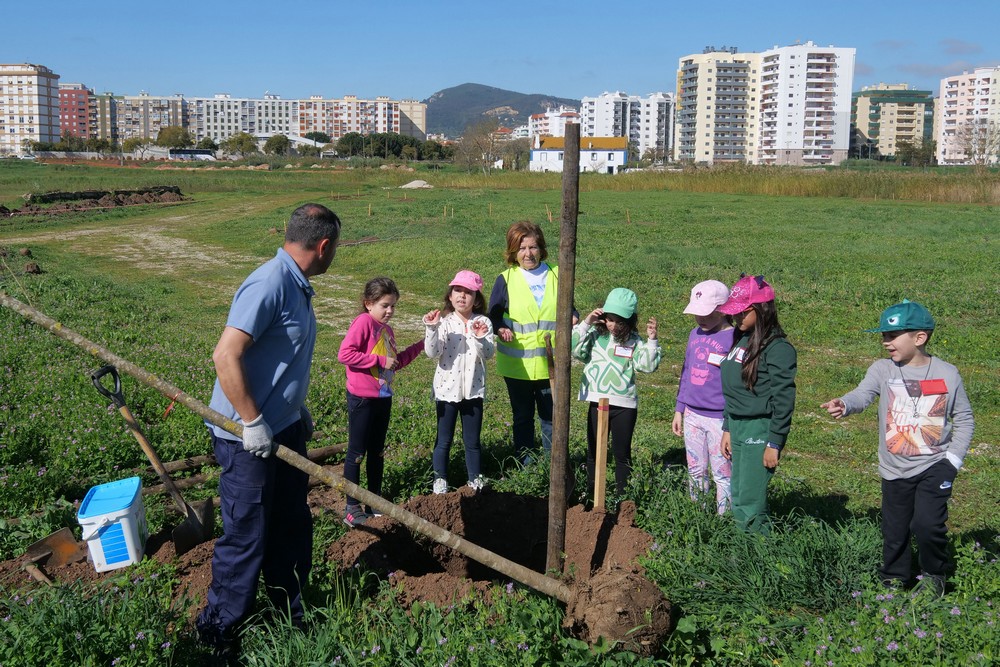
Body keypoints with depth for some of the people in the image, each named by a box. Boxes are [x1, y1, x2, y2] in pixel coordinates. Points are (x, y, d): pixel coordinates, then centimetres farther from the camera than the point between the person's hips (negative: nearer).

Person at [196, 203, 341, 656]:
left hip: (284, 429, 9)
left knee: (292, 525, 19)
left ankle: (292, 613, 36)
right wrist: (253, 423, -24)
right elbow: (226, 356, -29)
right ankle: (217, 631, 22)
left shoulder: (297, 285, 7)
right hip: (248, 437, -9)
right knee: (247, 536, 3)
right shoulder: (268, 285, -23)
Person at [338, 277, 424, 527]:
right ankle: (352, 508, 11)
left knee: (377, 452, 16)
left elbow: (395, 363, 19)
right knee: (357, 452, 2)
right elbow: (344, 354, -23)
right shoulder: (364, 322, -14)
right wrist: (380, 360, -21)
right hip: (362, 399, -8)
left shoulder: (387, 329, 11)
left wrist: (421, 345, 12)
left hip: (383, 398, 8)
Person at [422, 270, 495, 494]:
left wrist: (481, 338, -29)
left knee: (472, 440, 13)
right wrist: (431, 328, -30)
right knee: (444, 440, 10)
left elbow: (488, 354, -12)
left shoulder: (483, 323, -2)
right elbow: (433, 352, -18)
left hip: (473, 389, 2)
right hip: (447, 389, -1)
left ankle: (476, 479, 27)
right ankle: (440, 479, 23)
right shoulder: (444, 322, -7)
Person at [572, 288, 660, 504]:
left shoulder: (634, 341, 0)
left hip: (625, 405, 0)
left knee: (622, 453, 10)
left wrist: (652, 340, -15)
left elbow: (647, 365, -6)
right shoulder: (595, 334, -2)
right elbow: (574, 350, -13)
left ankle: (623, 498, 21)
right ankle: (591, 496, 23)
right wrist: (585, 324, -16)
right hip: (598, 401, 0)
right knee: (594, 452, 11)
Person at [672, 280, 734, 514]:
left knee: (723, 475, 3)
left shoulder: (734, 339, -13)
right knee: (695, 472, 16)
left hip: (720, 419, -7)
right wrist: (679, 410, 16)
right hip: (692, 416, 7)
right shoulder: (695, 334, 8)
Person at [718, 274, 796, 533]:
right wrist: (727, 429, 17)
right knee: (737, 500, 12)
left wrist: (774, 444, -16)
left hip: (759, 431, -9)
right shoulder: (741, 340, 11)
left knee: (749, 505, -6)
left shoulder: (777, 348, -14)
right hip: (737, 428, 9)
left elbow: (783, 400, -15)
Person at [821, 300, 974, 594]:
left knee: (927, 524, -14)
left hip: (935, 465, -2)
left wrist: (954, 457, -4)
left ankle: (934, 576, 13)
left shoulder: (947, 374, -3)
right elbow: (863, 394, -22)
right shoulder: (883, 369, -4)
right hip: (895, 470, 2)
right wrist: (844, 404, -45)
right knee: (894, 531, 11)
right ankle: (893, 582, 33)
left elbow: (964, 419, 6)